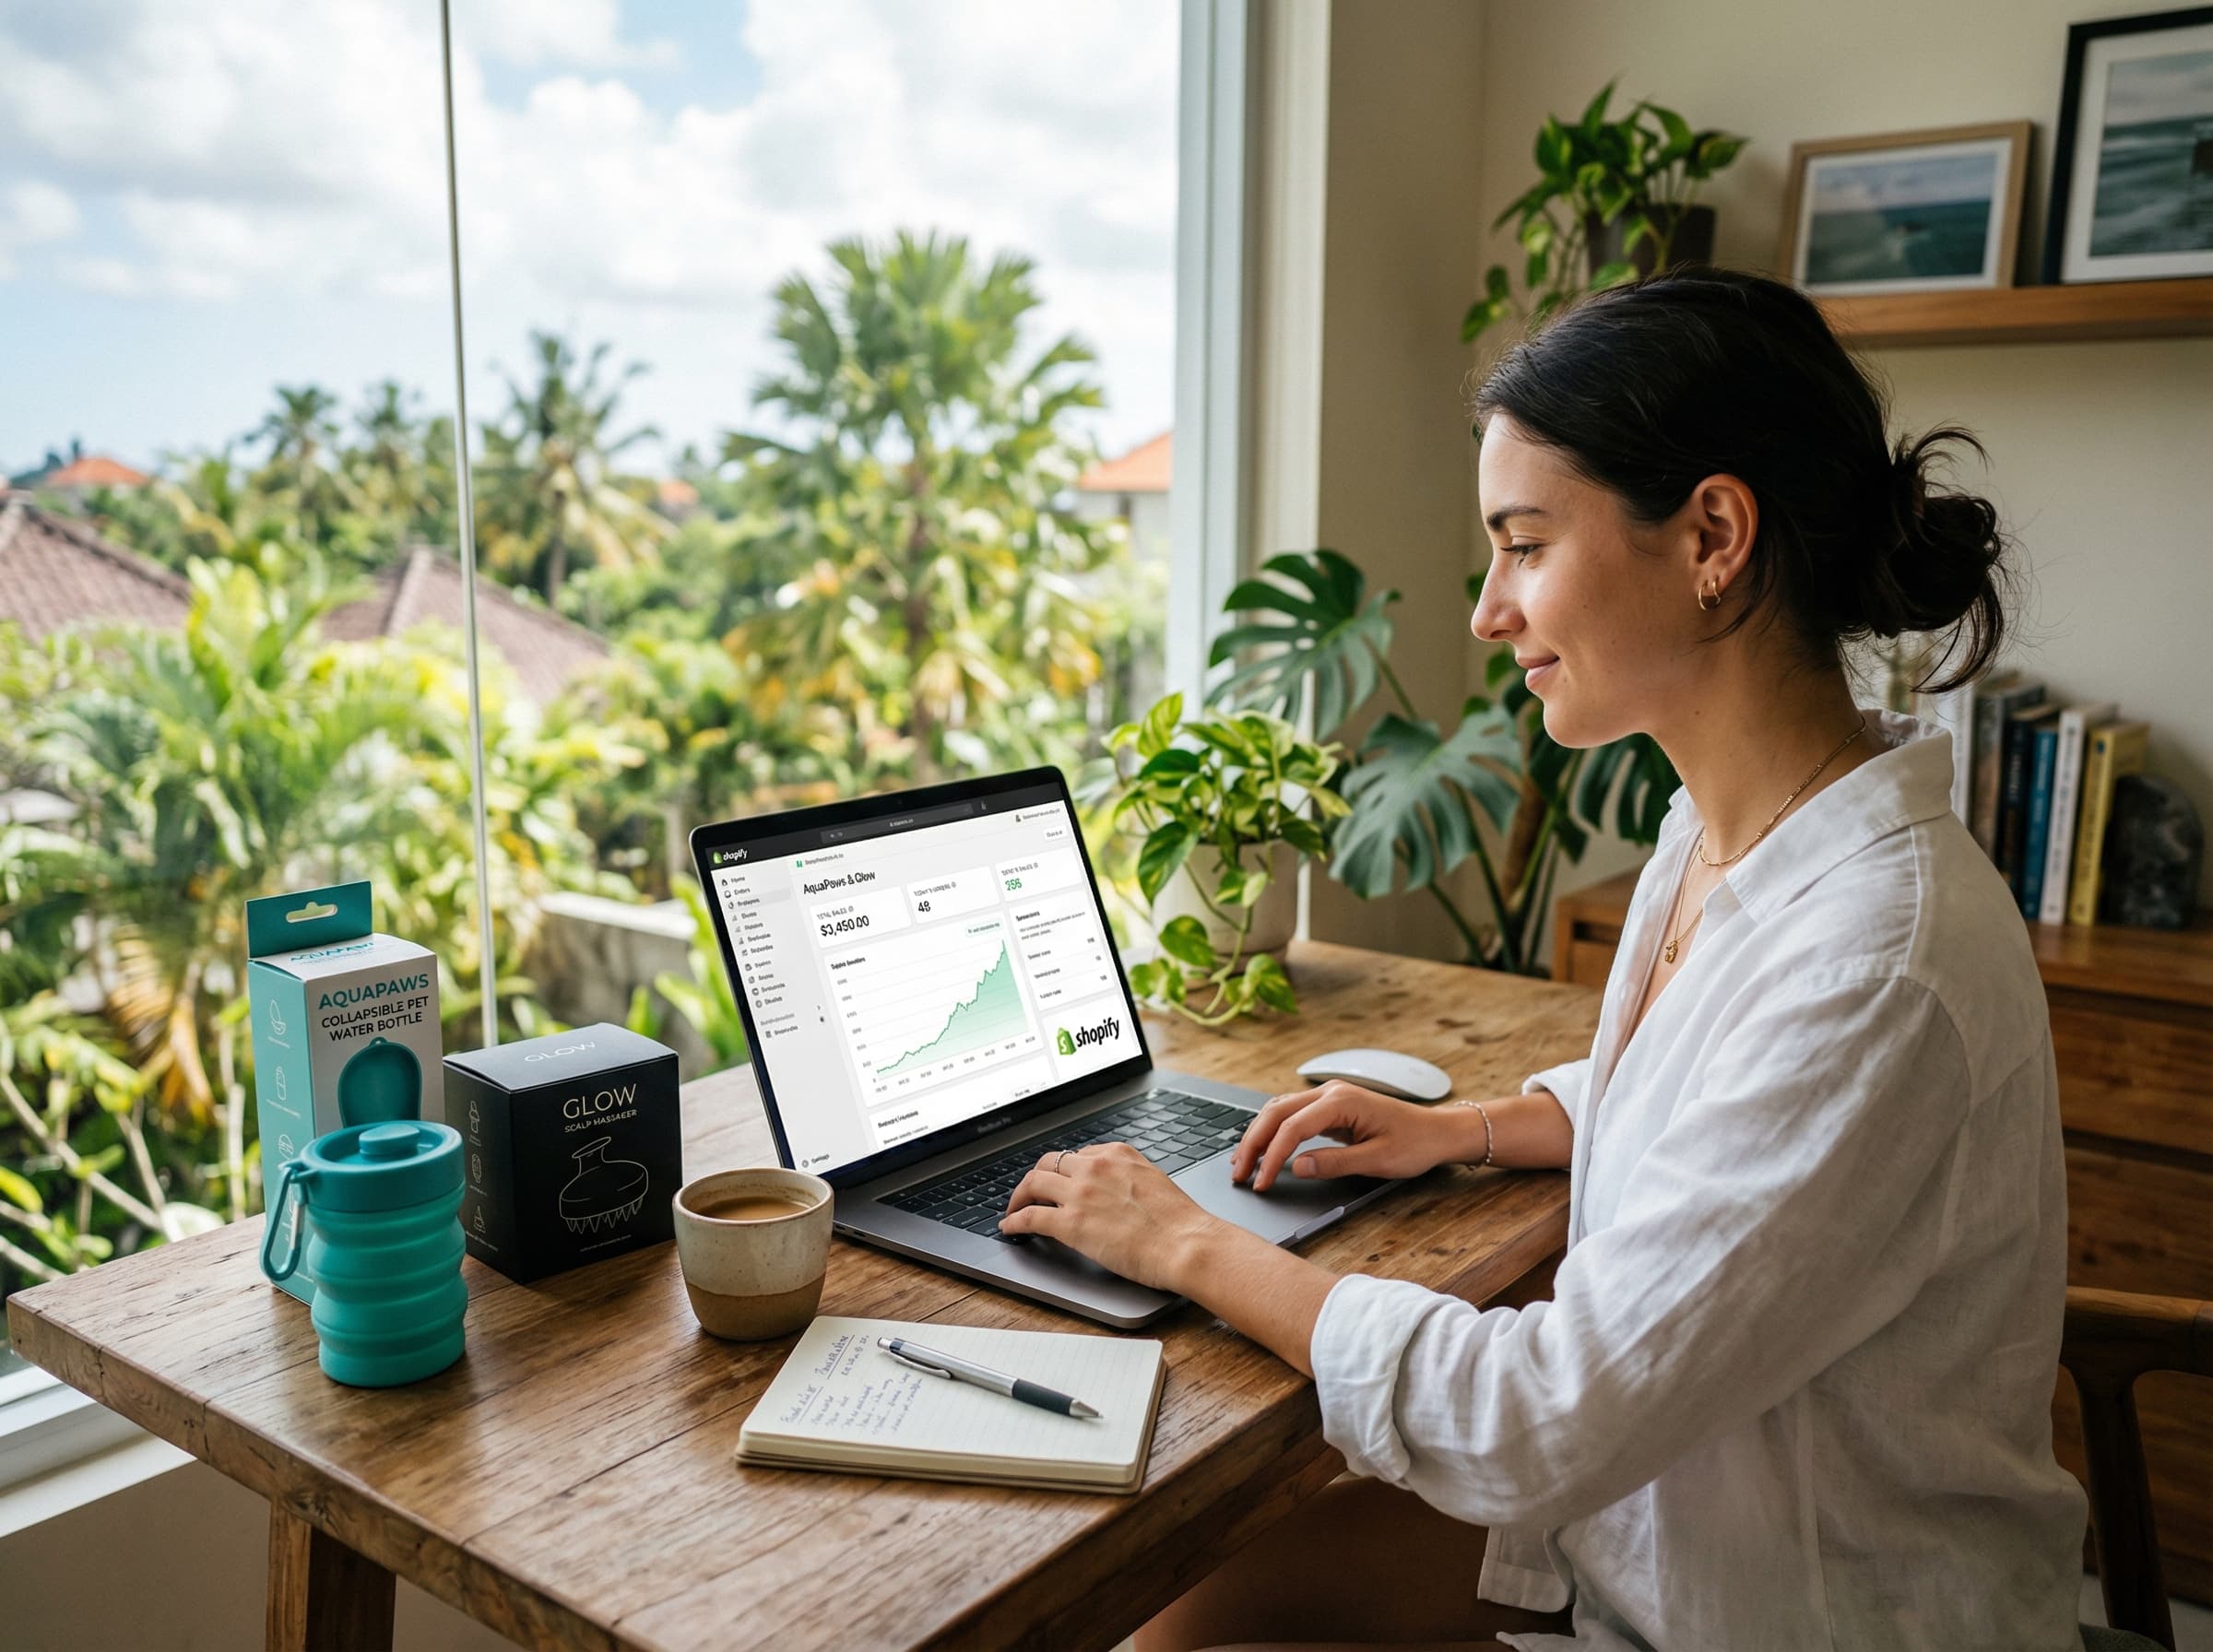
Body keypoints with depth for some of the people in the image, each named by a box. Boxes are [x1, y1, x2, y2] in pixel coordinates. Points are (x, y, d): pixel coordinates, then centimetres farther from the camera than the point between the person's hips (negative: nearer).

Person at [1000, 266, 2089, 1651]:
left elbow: (1541, 1429, -28)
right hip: (1656, 1512, 8)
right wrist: (1462, 1128, 4)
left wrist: (1191, 1246, -17)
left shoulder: (1879, 969, -32)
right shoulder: (1723, 832, -2)